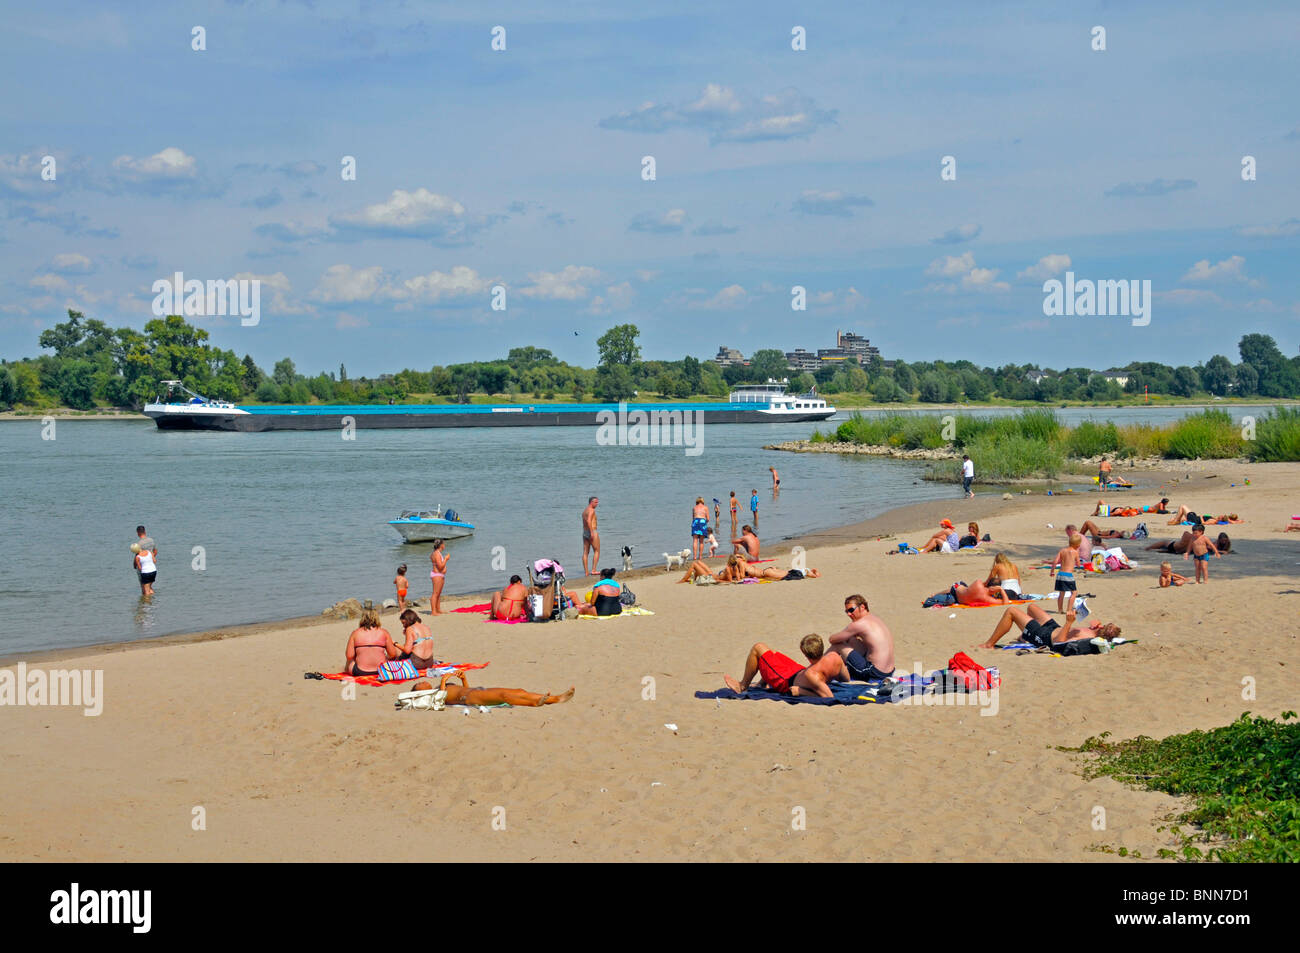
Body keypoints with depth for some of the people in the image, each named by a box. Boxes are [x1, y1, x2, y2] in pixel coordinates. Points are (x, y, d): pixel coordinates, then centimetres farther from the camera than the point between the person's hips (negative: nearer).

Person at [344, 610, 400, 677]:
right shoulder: (384, 632, 0)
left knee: (345, 659, 32)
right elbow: (392, 654, 0)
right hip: (381, 671, 0)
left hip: (360, 671, 0)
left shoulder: (355, 633, 0)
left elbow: (349, 656, -4)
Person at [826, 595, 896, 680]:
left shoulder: (860, 624, -14)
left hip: (874, 675, -9)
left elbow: (832, 640, -4)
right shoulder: (877, 618, 12)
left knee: (837, 645, 2)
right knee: (851, 640, 22)